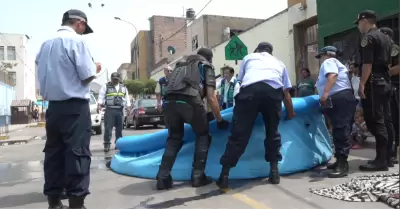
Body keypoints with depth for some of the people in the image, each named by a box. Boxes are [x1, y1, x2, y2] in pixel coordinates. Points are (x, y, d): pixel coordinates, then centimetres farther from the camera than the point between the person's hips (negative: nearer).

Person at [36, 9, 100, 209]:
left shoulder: (46, 44, 12)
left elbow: (43, 75, 17)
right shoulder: (76, 40, -8)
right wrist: (95, 67, 7)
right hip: (75, 106, -7)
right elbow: (87, 75, -12)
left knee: (53, 152, 9)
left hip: (53, 106, 7)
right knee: (78, 152, -4)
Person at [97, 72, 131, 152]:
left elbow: (127, 98, 18)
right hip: (109, 110, -3)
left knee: (119, 128, 8)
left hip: (120, 110, 4)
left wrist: (128, 107, 10)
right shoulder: (106, 86, 6)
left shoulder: (123, 87, 16)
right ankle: (107, 144, -5)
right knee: (108, 128, -8)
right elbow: (101, 96, -1)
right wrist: (99, 104, -14)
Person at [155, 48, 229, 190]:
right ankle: (198, 176, 14)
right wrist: (219, 120, 20)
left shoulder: (181, 66, 37)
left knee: (174, 138, 21)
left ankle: (163, 178, 14)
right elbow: (210, 97, 11)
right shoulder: (206, 67, 22)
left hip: (170, 101, 5)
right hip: (190, 101, -4)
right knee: (203, 136, 18)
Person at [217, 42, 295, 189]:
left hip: (250, 89, -1)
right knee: (272, 132, 21)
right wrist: (291, 114, 50)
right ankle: (274, 171, 22)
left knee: (239, 133, 3)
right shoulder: (279, 63, 37)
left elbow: (240, 81, 37)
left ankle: (224, 175, 6)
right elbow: (286, 94, 36)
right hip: (274, 90, 1)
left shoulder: (248, 57, 34)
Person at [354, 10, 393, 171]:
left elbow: (367, 63, -18)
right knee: (384, 120, 12)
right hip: (385, 82, 9)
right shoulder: (385, 38, 20)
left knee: (374, 121, -8)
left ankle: (381, 160, -6)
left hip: (373, 83, -9)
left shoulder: (368, 37, -9)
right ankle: (388, 155, 17)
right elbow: (387, 62, 22)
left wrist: (362, 84, -20)